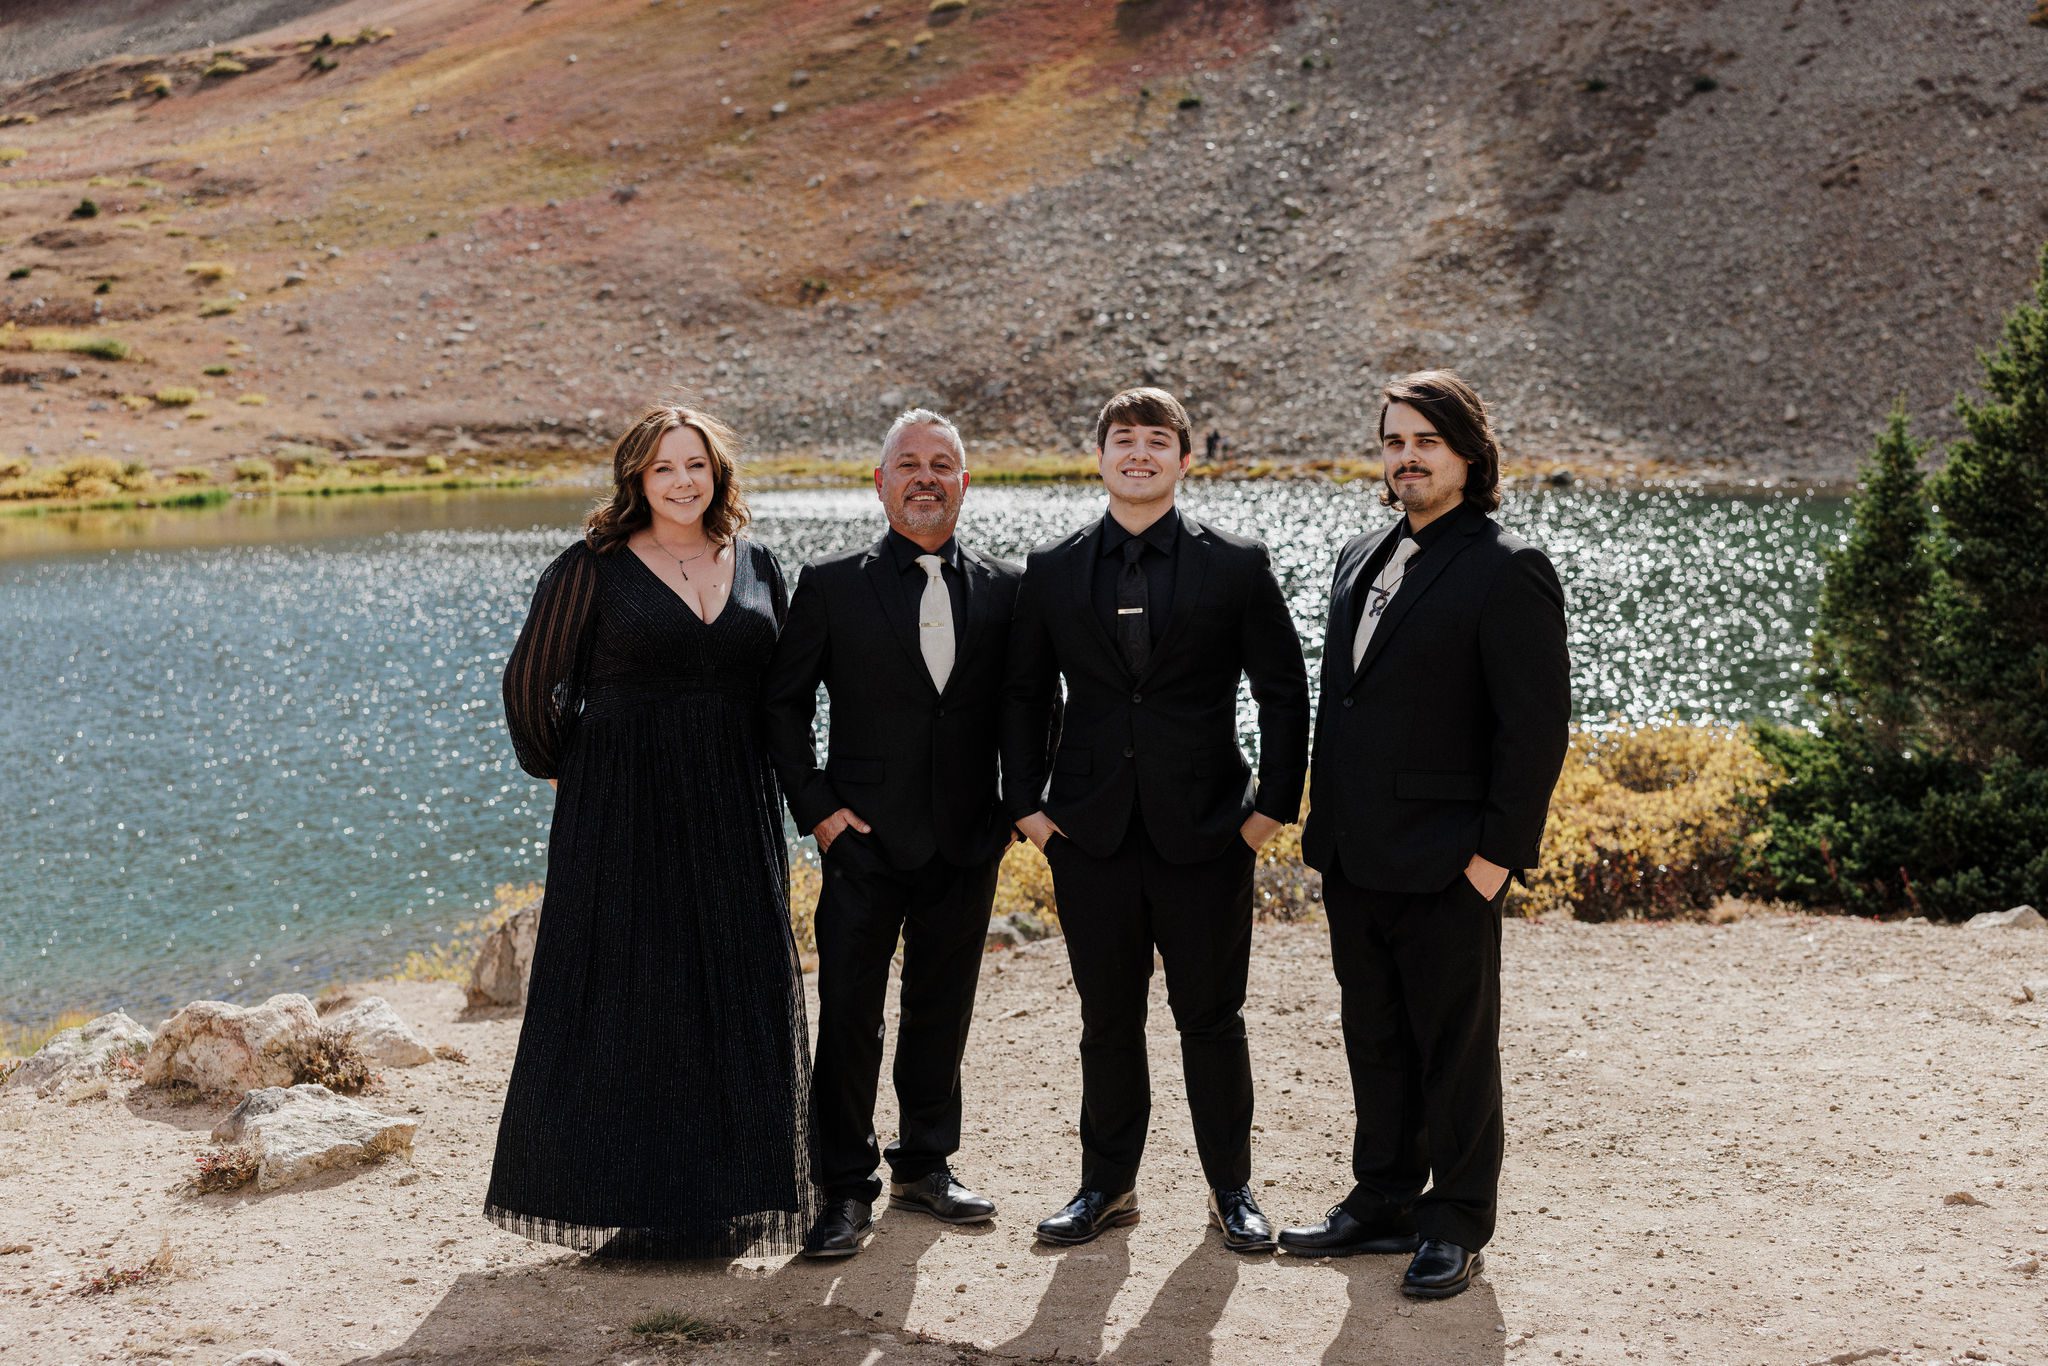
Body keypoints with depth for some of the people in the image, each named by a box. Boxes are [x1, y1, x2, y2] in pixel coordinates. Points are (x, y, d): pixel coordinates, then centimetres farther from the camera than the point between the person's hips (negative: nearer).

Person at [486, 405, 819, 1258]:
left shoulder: (756, 568, 9)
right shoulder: (594, 569, -5)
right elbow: (529, 684, 0)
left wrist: (774, 784, 11)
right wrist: (559, 770, 5)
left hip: (734, 817, 4)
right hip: (623, 815, -4)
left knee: (736, 995, 6)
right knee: (623, 995, 1)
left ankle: (722, 1202, 18)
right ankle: (621, 1200, 11)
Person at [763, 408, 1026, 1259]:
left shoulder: (1004, 590, 5)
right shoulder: (831, 587, -1)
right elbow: (783, 704, 2)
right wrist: (816, 807, -5)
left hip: (967, 846, 3)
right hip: (866, 841, -2)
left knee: (941, 1013, 14)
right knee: (848, 1020, -1)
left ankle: (924, 1165, 30)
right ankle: (846, 1191, 10)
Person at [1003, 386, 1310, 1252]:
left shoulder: (1237, 565, -1)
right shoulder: (1053, 571, 6)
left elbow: (1284, 692, 1)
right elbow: (1024, 695, 10)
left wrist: (1275, 804, -5)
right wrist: (1026, 802, 2)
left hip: (1205, 831, -2)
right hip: (1092, 832, 2)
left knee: (1211, 1017, 6)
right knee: (1107, 1018, 11)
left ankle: (1231, 1189, 20)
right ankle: (1108, 1186, 23)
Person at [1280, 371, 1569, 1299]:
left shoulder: (1506, 570, -10)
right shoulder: (1360, 560, 14)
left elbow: (1537, 725, -13)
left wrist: (1499, 851, -15)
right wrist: (1326, 824, 14)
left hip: (1445, 866, -7)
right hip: (1353, 862, 7)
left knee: (1456, 1048, 5)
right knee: (1375, 1040, 17)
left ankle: (1458, 1224, 17)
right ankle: (1384, 1202, 30)